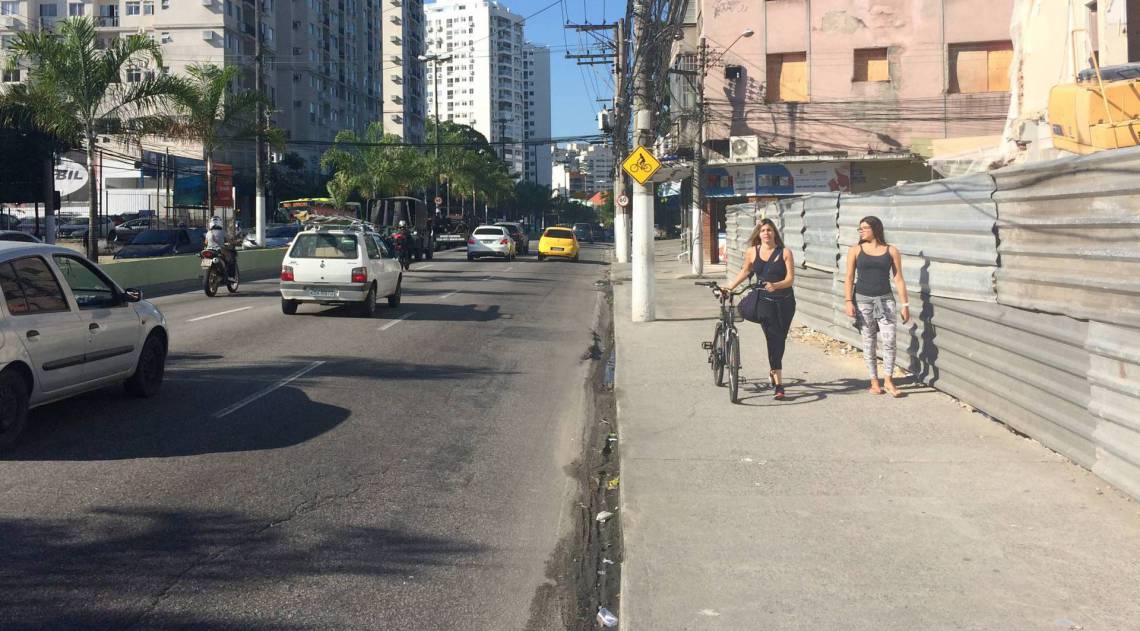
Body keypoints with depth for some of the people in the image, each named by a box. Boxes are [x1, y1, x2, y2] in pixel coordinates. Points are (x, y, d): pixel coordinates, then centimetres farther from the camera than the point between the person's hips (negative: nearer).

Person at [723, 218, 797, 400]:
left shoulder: (785, 252, -3)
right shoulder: (752, 252, 2)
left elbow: (790, 279, -9)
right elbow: (745, 271, 19)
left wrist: (775, 286, -26)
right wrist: (730, 286, 16)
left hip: (784, 301, 0)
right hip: (764, 301, 0)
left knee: (780, 339, 9)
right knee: (773, 339, -9)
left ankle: (773, 371, 36)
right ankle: (778, 384, -12)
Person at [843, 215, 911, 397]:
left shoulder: (891, 251, 3)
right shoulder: (855, 250, 3)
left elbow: (899, 279, 4)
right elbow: (849, 278, 2)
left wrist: (905, 304, 0)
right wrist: (848, 301, -8)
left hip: (885, 300, 0)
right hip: (862, 300, 0)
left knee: (889, 340, -10)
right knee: (868, 342, 4)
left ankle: (888, 380, 2)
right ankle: (874, 381, 12)